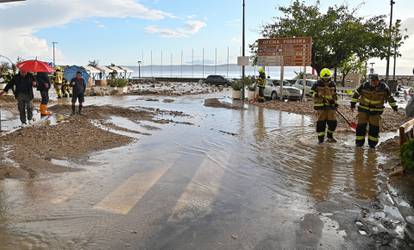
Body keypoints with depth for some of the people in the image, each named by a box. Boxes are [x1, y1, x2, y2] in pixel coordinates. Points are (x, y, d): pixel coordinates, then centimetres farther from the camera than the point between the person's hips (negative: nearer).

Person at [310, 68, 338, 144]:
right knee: (321, 122, -2)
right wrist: (316, 95, -13)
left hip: (330, 105, 3)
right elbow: (312, 92, 7)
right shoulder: (317, 84, -3)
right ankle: (320, 138, 9)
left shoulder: (333, 84, 9)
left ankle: (330, 136, 21)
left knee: (333, 122, 0)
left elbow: (335, 94, 20)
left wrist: (335, 102, 14)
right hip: (320, 105, -3)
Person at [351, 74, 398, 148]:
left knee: (374, 126, -1)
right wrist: (353, 104, 0)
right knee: (361, 125, -1)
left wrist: (394, 107, 9)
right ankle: (359, 142, 9)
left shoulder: (384, 87, -9)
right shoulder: (365, 86, -11)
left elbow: (390, 97, 3)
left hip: (376, 111, 0)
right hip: (364, 108, 0)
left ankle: (372, 143, 12)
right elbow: (356, 94, -1)